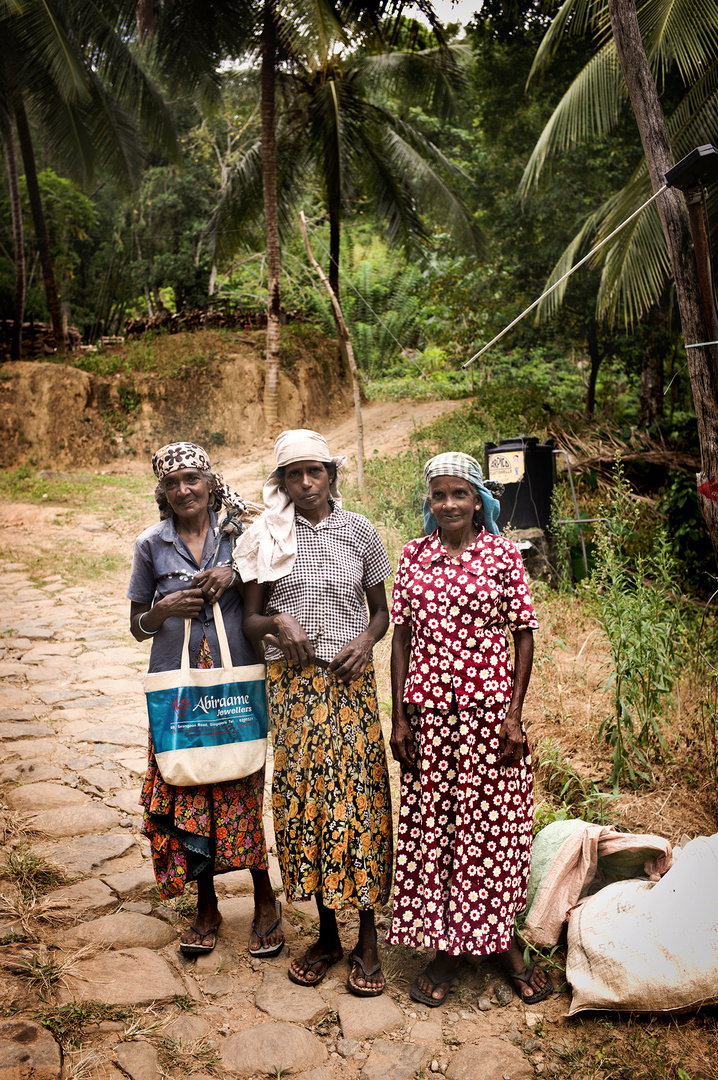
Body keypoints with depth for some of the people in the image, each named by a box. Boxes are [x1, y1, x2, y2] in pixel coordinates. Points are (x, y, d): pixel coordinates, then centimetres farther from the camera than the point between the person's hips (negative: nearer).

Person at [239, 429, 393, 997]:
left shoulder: (359, 531, 5)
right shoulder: (266, 537, 5)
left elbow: (381, 609, 10)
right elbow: (250, 618, 6)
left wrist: (366, 640, -10)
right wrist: (277, 623, -15)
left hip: (350, 679, 0)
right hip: (292, 682, 1)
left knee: (358, 796, -2)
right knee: (302, 796, 4)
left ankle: (368, 938, 12)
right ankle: (327, 933, 21)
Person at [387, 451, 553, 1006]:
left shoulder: (503, 554, -1)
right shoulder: (413, 556, 5)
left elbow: (524, 634, 0)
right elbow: (402, 637, 6)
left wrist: (515, 714, -7)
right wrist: (398, 717, 2)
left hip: (490, 705, -2)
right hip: (427, 709, 2)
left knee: (494, 822, 7)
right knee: (431, 824, 8)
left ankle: (501, 938, 28)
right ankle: (446, 946, 24)